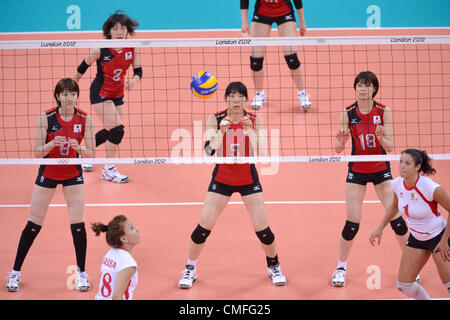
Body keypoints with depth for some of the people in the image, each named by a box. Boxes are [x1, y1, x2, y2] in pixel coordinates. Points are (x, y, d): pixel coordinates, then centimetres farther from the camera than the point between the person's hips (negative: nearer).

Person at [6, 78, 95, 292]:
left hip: (73, 174, 1)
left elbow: (91, 153, -9)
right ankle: (16, 272, 13)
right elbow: (37, 152, -13)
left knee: (78, 224, -4)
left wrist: (78, 148, -30)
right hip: (48, 173, -1)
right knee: (34, 224, 2)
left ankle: (81, 273, 11)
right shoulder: (46, 117, -16)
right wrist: (52, 144, -32)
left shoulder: (84, 118, -11)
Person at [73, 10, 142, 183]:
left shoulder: (132, 48, -11)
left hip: (118, 94, 6)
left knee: (111, 131, 15)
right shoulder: (100, 50, -21)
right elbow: (83, 67, -7)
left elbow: (138, 71, -5)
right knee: (117, 129, -16)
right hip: (100, 93, -6)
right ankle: (109, 170, -4)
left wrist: (133, 80, -28)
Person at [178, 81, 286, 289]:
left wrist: (250, 132, -31)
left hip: (248, 180, 0)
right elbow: (209, 150, -20)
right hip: (221, 179, 0)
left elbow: (261, 153, -18)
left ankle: (274, 267, 23)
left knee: (262, 228, -2)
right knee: (204, 227, -5)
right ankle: (190, 270, 15)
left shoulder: (254, 121, -8)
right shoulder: (215, 120, -9)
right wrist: (221, 131, -34)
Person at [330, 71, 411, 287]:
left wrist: (382, 138, -31)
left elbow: (390, 146, -10)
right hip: (357, 170, 0)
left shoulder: (384, 111, -8)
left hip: (381, 170, 0)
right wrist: (340, 141, -30)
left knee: (396, 218, -5)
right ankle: (341, 267, 11)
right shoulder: (348, 113, -7)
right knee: (352, 222, -6)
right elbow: (338, 149, -7)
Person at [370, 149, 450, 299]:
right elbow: (395, 206, 12)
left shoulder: (431, 188, -29)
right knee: (403, 285, 3)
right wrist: (380, 228, 7)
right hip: (416, 238, 6)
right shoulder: (397, 184, -10)